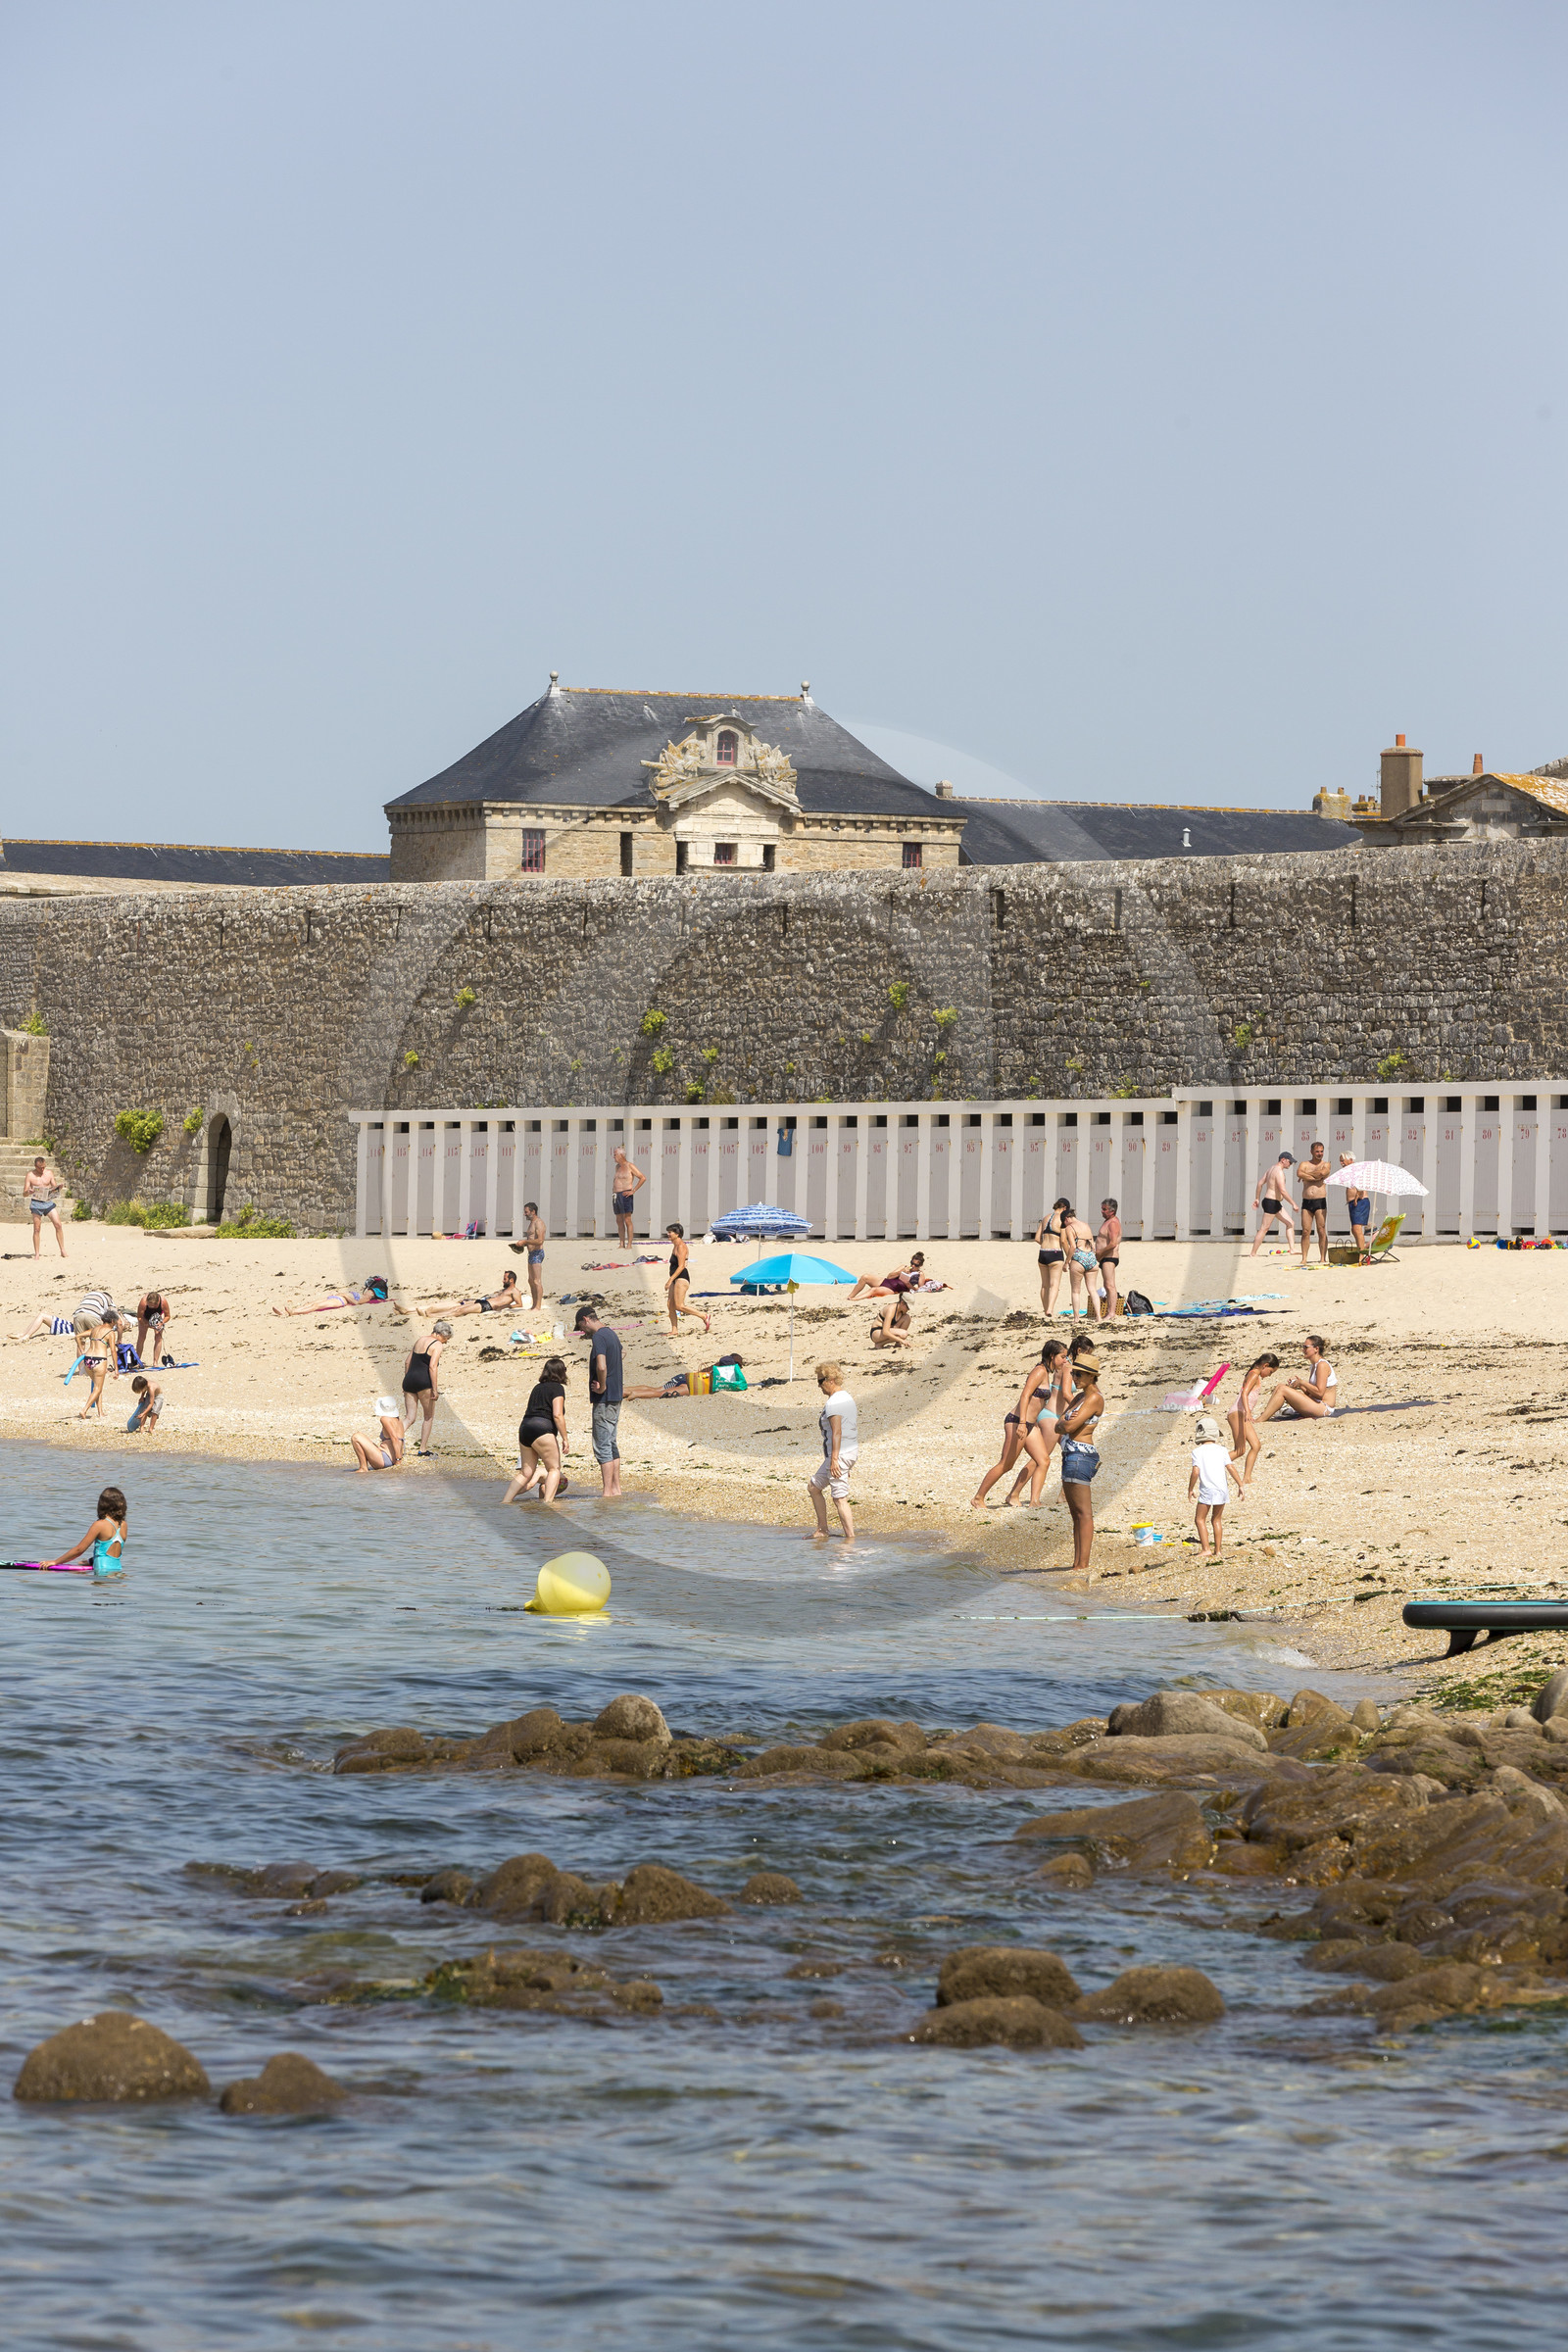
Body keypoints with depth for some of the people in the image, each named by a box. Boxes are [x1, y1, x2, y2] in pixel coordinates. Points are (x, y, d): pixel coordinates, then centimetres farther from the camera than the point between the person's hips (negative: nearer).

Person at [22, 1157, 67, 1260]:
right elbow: (24, 1194, -3)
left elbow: (55, 1187, 12)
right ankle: (36, 1254, 2)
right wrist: (28, 1192, -26)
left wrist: (56, 1189, -12)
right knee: (37, 1229, -4)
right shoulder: (30, 1175, -2)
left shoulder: (49, 1173, 7)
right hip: (36, 1203, -2)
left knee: (58, 1225, -6)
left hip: (49, 1201, 2)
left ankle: (62, 1250, 1)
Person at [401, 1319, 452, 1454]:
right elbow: (432, 1367, -15)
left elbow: (408, 1363, 20)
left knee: (409, 1418, 4)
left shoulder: (419, 1341, 19)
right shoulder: (437, 1345, -4)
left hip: (409, 1380, 6)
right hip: (424, 1382, -6)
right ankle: (423, 1449, 10)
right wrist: (435, 1389, -15)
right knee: (429, 1417, 11)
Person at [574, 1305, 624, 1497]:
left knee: (602, 1446, -7)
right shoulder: (612, 1335, 15)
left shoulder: (598, 1337, -15)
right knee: (611, 1444, 14)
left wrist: (602, 1387, -15)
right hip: (616, 1396, 9)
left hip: (604, 1398, -9)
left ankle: (608, 1492, -9)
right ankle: (616, 1487, 16)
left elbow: (601, 1366, -29)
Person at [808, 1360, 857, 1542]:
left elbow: (837, 1432, -23)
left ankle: (850, 1537, -7)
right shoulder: (847, 1397, 14)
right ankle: (822, 1530, 21)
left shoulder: (833, 1403, -17)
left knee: (840, 1499, -7)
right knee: (813, 1487, 20)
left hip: (839, 1454, -11)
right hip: (850, 1452, 11)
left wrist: (834, 1459, -25)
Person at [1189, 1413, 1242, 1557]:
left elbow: (1196, 1472, -11)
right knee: (1217, 1520, 16)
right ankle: (1218, 1550, 16)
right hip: (1222, 1489, 4)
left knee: (1200, 1520, 6)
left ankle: (1206, 1549, -6)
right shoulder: (1221, 1450, 5)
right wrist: (1240, 1484, 7)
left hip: (1207, 1490, -4)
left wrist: (1190, 1489, -1)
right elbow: (1230, 1468, 0)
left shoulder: (1197, 1452, -5)